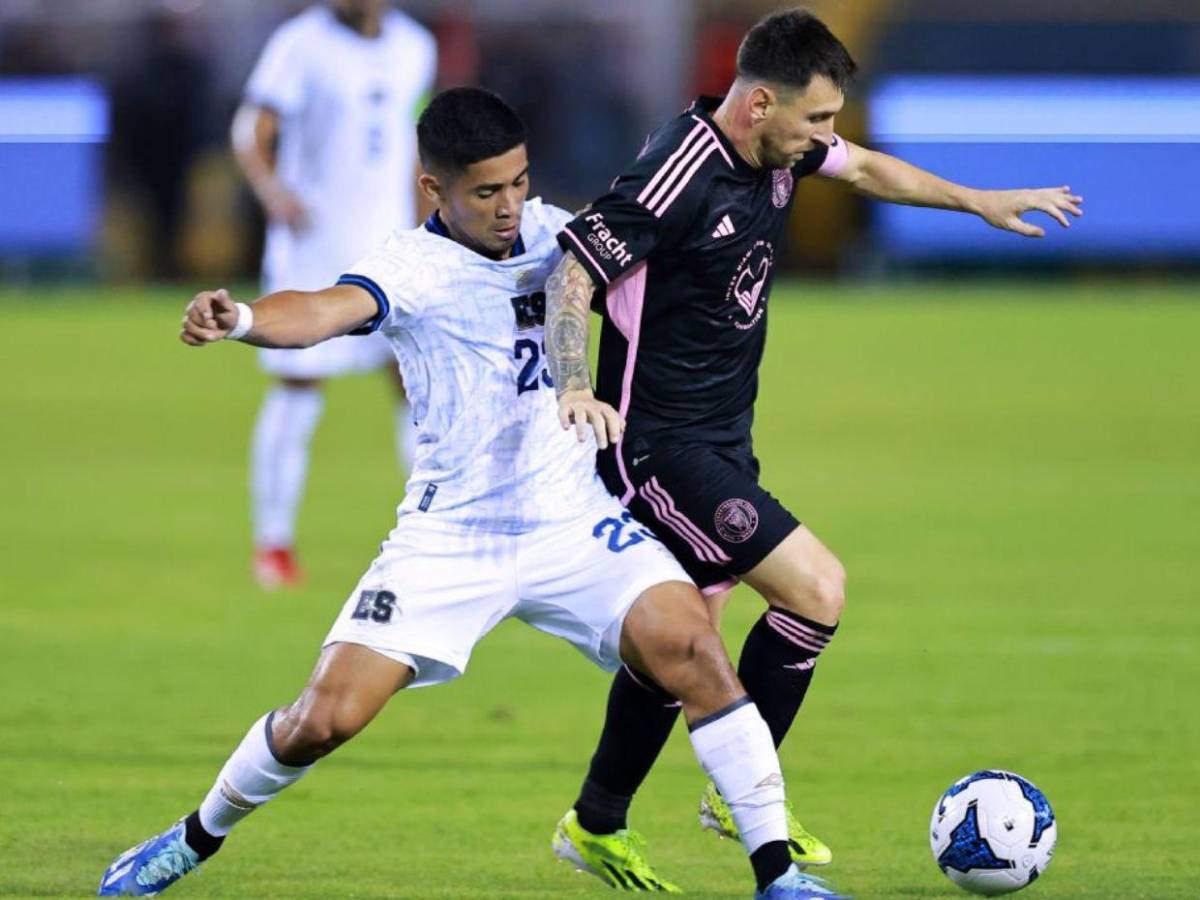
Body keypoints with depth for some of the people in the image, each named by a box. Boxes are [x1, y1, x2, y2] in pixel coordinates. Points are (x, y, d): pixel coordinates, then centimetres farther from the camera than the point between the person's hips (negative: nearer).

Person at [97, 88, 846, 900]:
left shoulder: (549, 232, 4)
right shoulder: (412, 268, -14)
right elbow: (326, 310, -35)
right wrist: (240, 320, -55)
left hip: (574, 524, 3)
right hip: (449, 541, -3)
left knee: (691, 648, -20)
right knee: (325, 718, -7)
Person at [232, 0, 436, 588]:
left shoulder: (414, 48, 9)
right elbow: (250, 134, -17)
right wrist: (272, 189, -37)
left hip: (389, 248, 4)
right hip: (311, 247, -4)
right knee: (298, 392, -4)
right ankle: (273, 545, 6)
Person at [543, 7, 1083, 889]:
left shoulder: (778, 148, 1)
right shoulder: (679, 177, -25)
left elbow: (864, 167, 23)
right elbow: (571, 276, -25)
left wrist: (979, 201, 29)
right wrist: (572, 389, -39)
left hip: (722, 441, 9)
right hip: (661, 446, -9)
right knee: (817, 589, -15)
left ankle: (596, 825, 30)